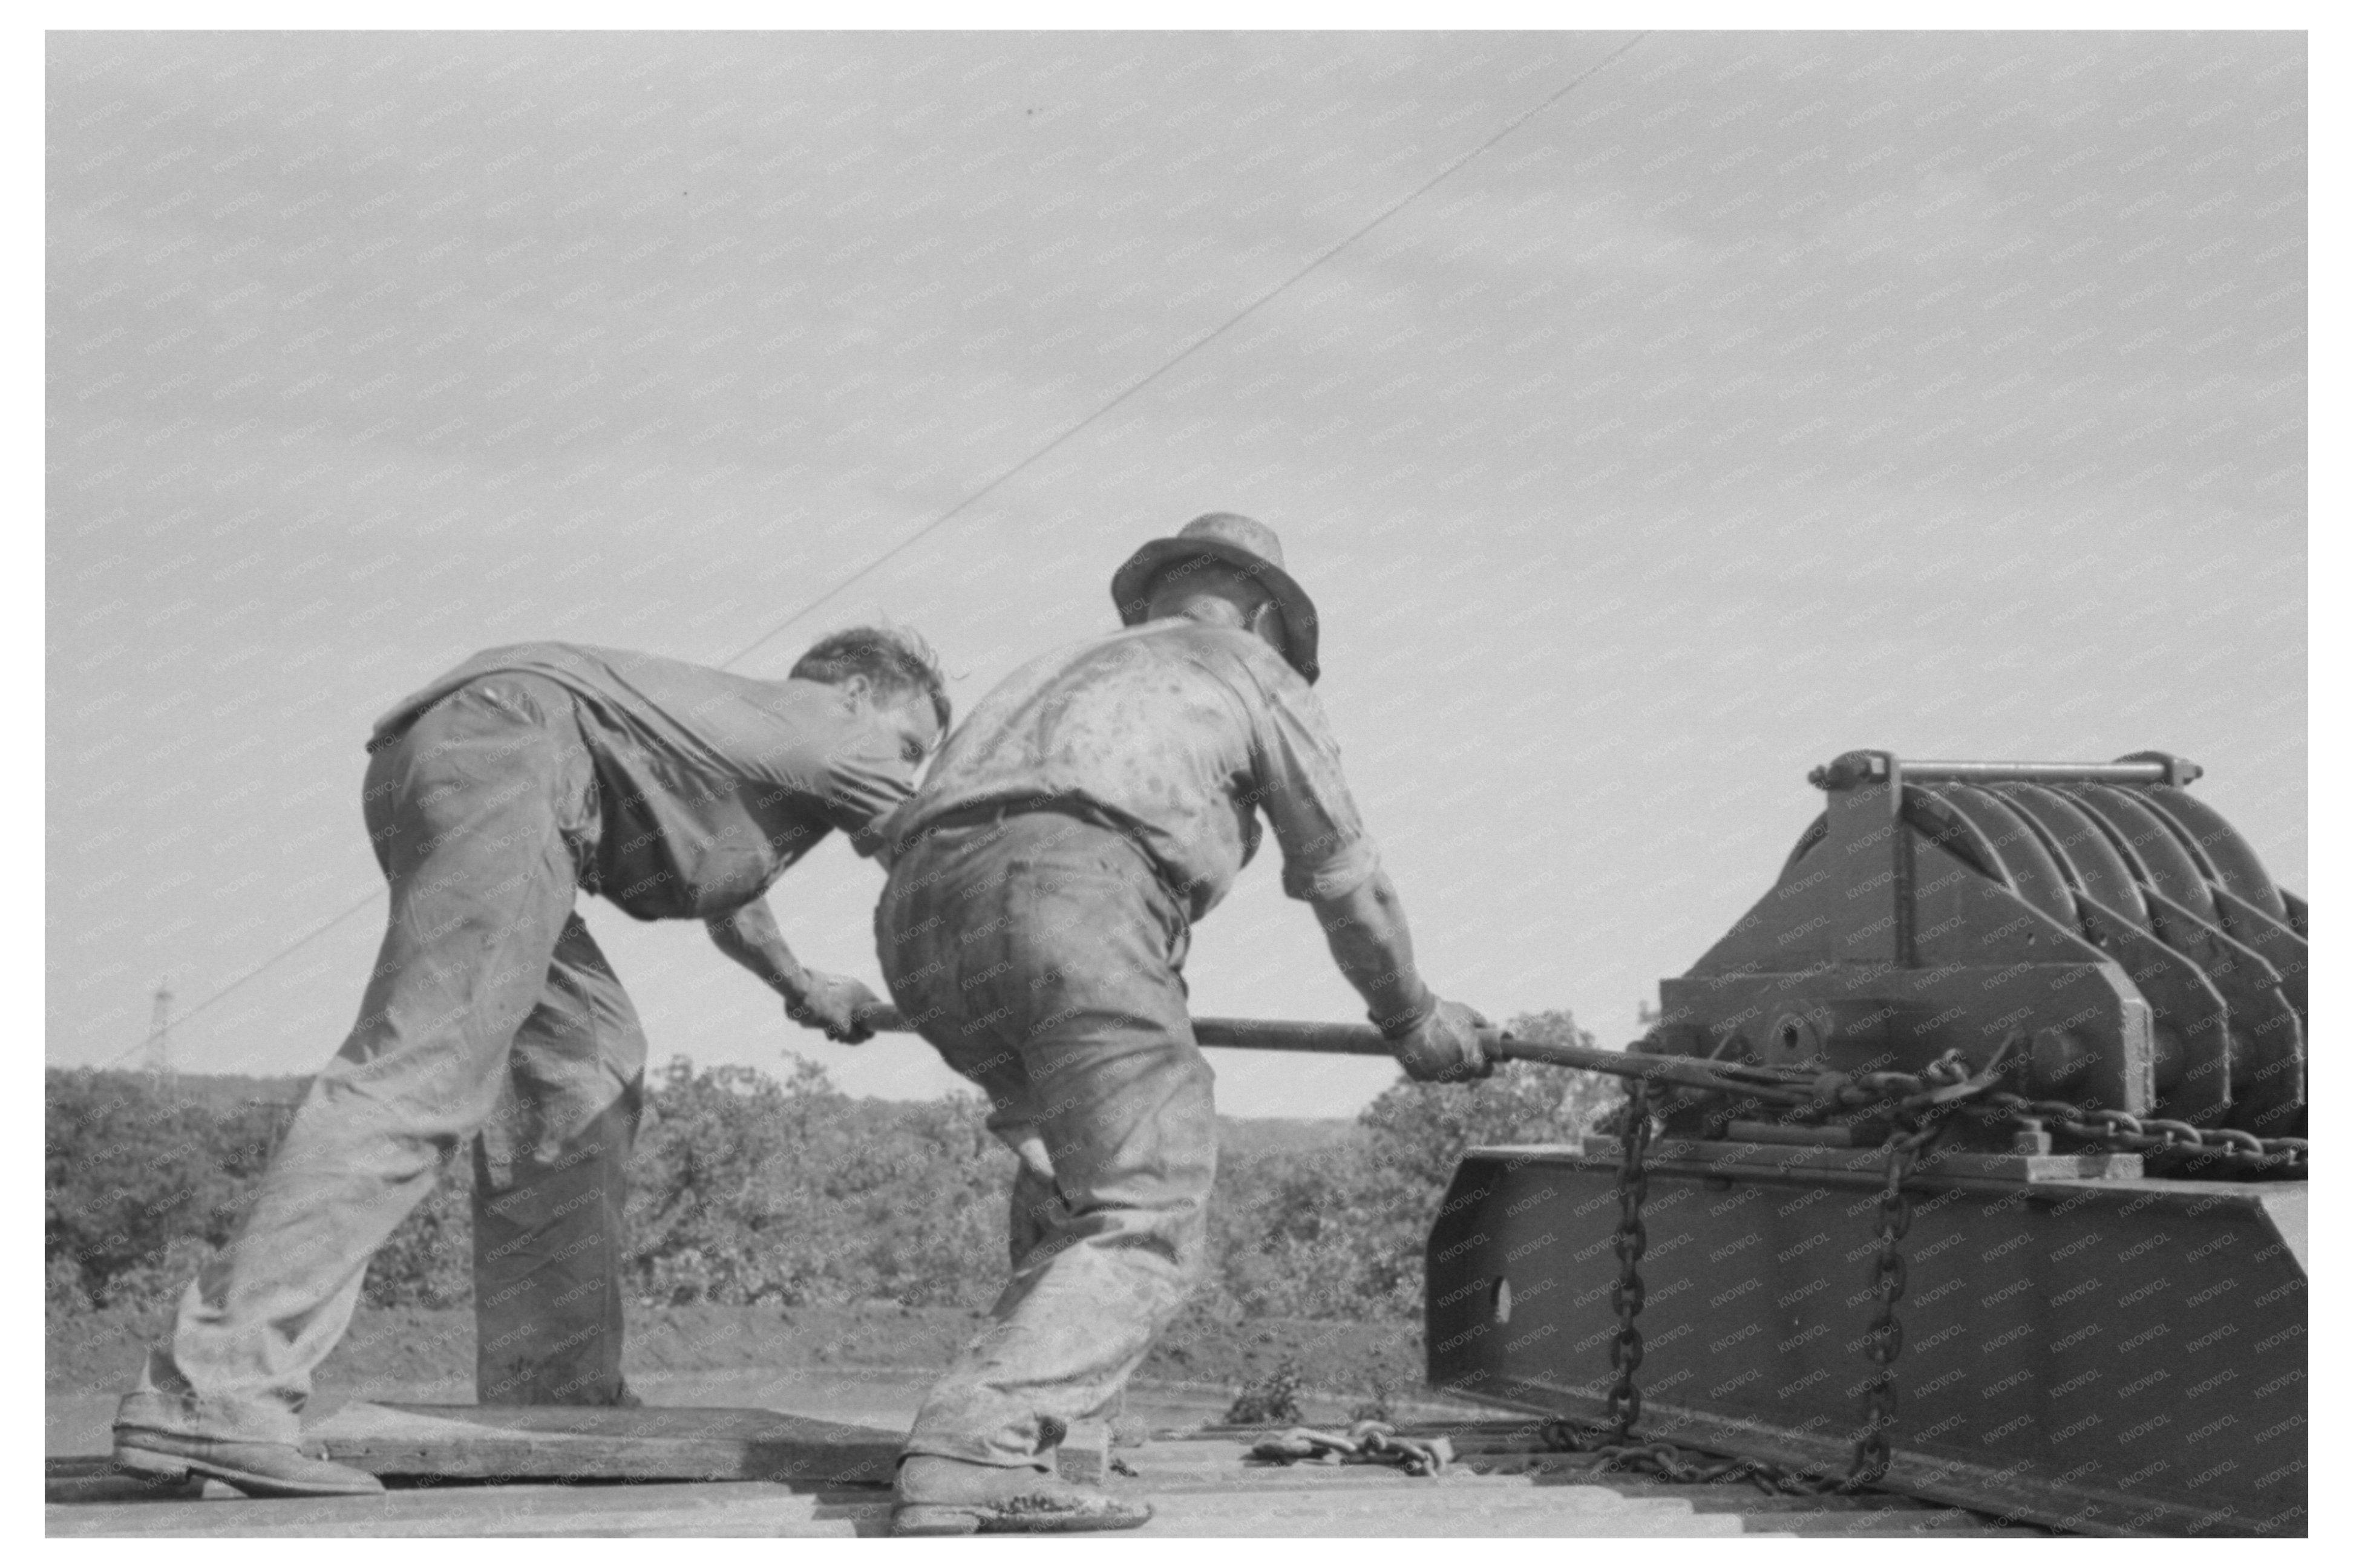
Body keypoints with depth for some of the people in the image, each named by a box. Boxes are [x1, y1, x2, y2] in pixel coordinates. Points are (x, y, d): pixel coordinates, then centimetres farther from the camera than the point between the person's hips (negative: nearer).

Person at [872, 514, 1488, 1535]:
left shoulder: (1076, 666, 41)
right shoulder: (1253, 674, 27)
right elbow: (1345, 877, 31)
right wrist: (1412, 1018, 46)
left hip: (918, 906, 7)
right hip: (1068, 885, -7)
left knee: (1063, 1153, 25)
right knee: (1145, 1223, -6)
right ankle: (970, 1451, -25)